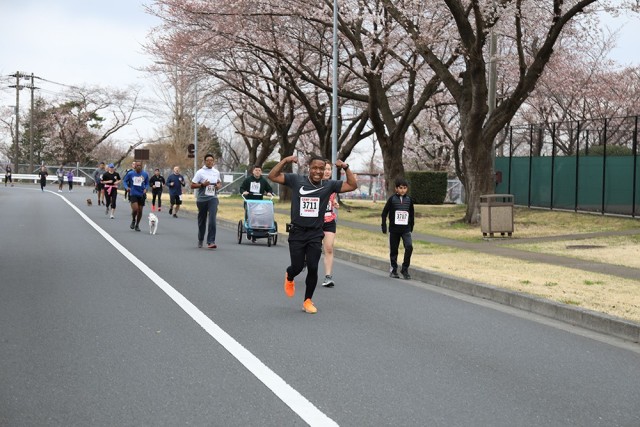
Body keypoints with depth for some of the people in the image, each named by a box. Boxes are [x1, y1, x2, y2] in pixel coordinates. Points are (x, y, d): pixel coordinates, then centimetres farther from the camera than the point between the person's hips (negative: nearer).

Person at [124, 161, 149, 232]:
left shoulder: (145, 174, 1)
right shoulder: (130, 173, -3)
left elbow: (147, 183, 11)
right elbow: (125, 181, 8)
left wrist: (146, 189, -8)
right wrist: (127, 187, -10)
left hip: (141, 195, 2)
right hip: (133, 194, -2)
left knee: (140, 211, 6)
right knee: (135, 209, -17)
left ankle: (137, 225, 25)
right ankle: (133, 221, 14)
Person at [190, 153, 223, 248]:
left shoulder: (216, 172, 8)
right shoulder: (200, 172, -4)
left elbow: (219, 183, 23)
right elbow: (192, 185, -5)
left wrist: (219, 185, 0)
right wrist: (202, 184, -19)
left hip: (213, 198, 1)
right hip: (202, 199, -1)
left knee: (212, 219, -15)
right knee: (202, 220, 11)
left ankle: (211, 241, -17)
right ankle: (200, 240, 32)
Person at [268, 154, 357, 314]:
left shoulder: (329, 185, 1)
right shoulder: (296, 180, -4)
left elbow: (352, 185, 3)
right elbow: (272, 176, -4)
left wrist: (346, 168, -9)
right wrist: (285, 161, -15)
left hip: (315, 234, 1)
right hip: (297, 232, -1)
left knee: (313, 268, -4)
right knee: (297, 267, 0)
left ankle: (308, 301, 15)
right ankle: (289, 278, 39)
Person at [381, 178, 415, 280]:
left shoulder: (409, 200, 3)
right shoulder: (392, 199, -3)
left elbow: (411, 214, 13)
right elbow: (384, 213, 0)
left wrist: (411, 228, 13)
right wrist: (384, 227, -3)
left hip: (406, 229, 1)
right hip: (394, 229, -1)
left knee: (409, 247, -17)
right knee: (393, 250, 6)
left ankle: (405, 269, -5)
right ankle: (393, 270, 20)